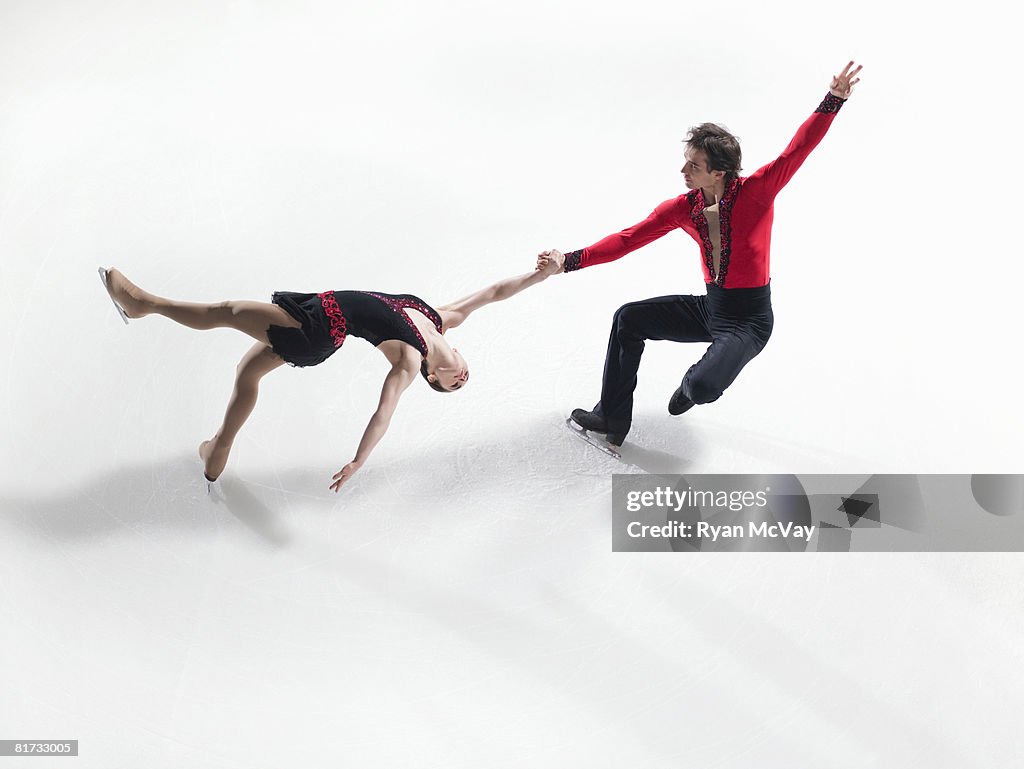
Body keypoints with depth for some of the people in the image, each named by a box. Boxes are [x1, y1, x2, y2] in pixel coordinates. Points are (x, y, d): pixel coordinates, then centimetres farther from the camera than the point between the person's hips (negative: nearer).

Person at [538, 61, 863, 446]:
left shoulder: (756, 192, -18)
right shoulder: (682, 208, -4)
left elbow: (797, 150, -26)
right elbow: (628, 239, -7)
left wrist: (834, 99, -39)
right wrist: (569, 261, -17)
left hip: (750, 317, -6)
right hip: (710, 306, 6)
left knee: (703, 388, -30)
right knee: (628, 318, 2)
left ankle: (692, 383, 14)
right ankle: (612, 418, 14)